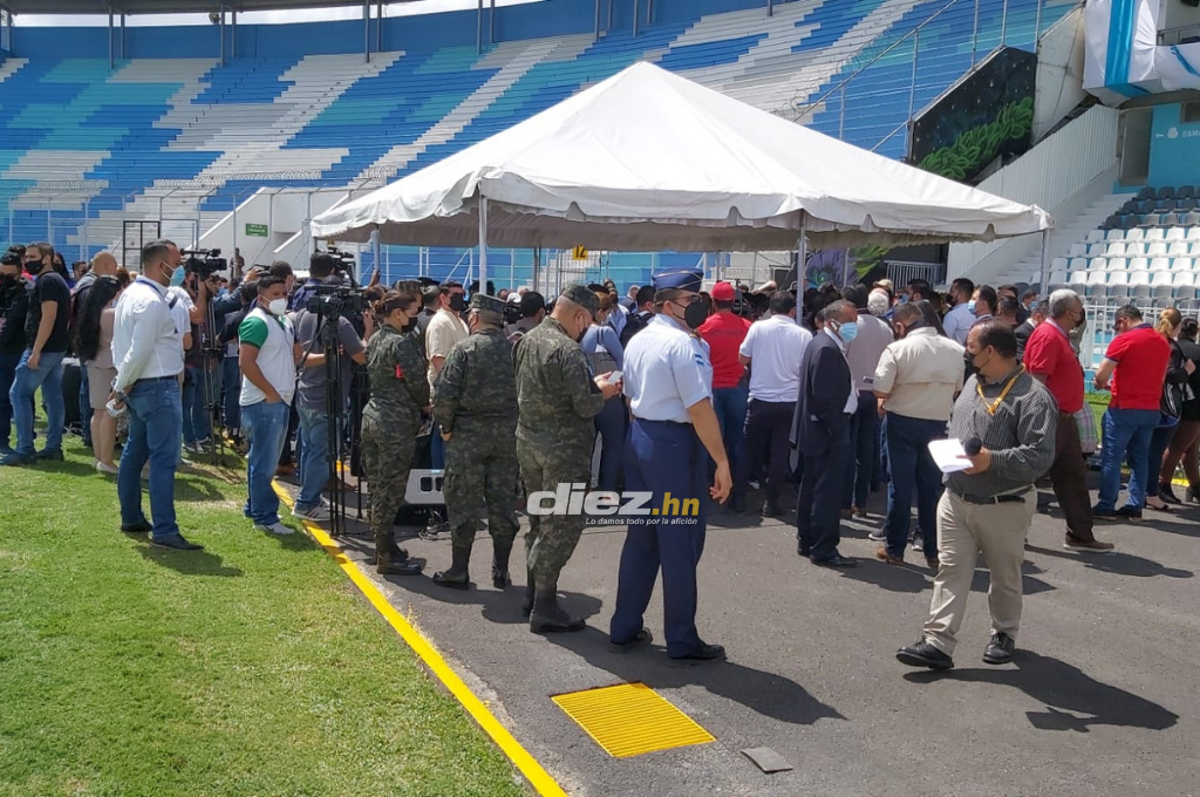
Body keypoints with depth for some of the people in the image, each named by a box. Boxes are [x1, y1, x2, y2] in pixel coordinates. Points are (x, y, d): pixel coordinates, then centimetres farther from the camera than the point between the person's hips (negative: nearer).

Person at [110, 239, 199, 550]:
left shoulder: (131, 293, 12)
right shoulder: (152, 302, -19)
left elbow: (123, 343, 15)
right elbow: (139, 352, -21)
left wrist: (123, 386, 13)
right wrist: (123, 387, -8)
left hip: (141, 387, 11)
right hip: (158, 387, -11)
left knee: (135, 453, 17)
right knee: (164, 459, -9)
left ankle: (131, 519, 28)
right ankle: (164, 532, -9)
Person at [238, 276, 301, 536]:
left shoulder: (284, 322, 16)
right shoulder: (256, 322, -12)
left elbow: (294, 354, 28)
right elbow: (246, 362, -20)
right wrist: (270, 392, -18)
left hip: (281, 400, 10)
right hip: (263, 402, -9)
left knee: (266, 460, 17)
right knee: (264, 462, -5)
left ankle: (254, 507, 28)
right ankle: (265, 518, -1)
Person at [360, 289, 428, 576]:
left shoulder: (374, 340, 11)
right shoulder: (401, 343, -16)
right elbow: (417, 384, -15)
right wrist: (426, 403, 7)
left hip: (372, 416, 9)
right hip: (396, 423, -9)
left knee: (377, 487, 14)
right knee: (390, 491, -2)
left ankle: (384, 546, 26)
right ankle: (387, 557, 4)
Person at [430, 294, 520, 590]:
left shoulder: (464, 348, -9)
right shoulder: (515, 348, 1)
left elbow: (445, 394, -15)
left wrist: (446, 426, 0)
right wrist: (515, 422, 11)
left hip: (468, 433, -3)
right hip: (508, 434, 4)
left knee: (463, 503, 7)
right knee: (502, 503, 10)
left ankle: (459, 572, 14)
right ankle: (501, 571, 17)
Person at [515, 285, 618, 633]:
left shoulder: (528, 340, 8)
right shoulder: (568, 350, -19)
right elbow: (586, 406, -22)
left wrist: (591, 384, 13)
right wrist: (603, 391, 0)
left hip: (528, 442, 9)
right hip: (562, 450, -9)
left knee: (539, 521, 19)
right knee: (562, 526, 0)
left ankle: (534, 593, 30)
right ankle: (545, 609, 3)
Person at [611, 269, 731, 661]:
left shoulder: (638, 341, 11)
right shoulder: (683, 343, -17)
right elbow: (699, 409, -21)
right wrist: (721, 462, -18)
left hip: (639, 438, 9)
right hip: (674, 444, -9)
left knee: (640, 537, 16)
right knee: (680, 546, 2)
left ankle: (625, 628, 25)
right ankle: (681, 639, 12)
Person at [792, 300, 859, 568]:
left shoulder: (825, 345, 13)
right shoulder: (827, 349, -20)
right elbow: (823, 396, -24)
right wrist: (837, 430, -20)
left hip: (817, 430, 11)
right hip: (827, 431, -11)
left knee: (812, 487, 16)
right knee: (828, 491, -4)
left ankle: (807, 542, 26)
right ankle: (823, 549, 2)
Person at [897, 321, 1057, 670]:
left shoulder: (1032, 396, -16)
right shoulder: (973, 384, 11)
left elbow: (1040, 455, -22)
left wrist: (992, 460, -30)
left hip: (1004, 507, -6)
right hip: (955, 499, 6)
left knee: (1005, 577, 13)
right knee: (950, 570, 1)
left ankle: (1004, 634, 34)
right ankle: (937, 642, 0)